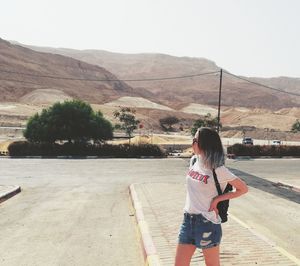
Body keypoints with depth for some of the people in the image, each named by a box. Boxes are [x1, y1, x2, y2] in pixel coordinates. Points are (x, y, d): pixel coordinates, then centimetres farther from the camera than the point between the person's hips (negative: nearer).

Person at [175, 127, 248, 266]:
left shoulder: (218, 170, -15)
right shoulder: (194, 161, 4)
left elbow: (243, 189, -8)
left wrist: (217, 199, -13)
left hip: (207, 223, -6)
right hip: (188, 220, 6)